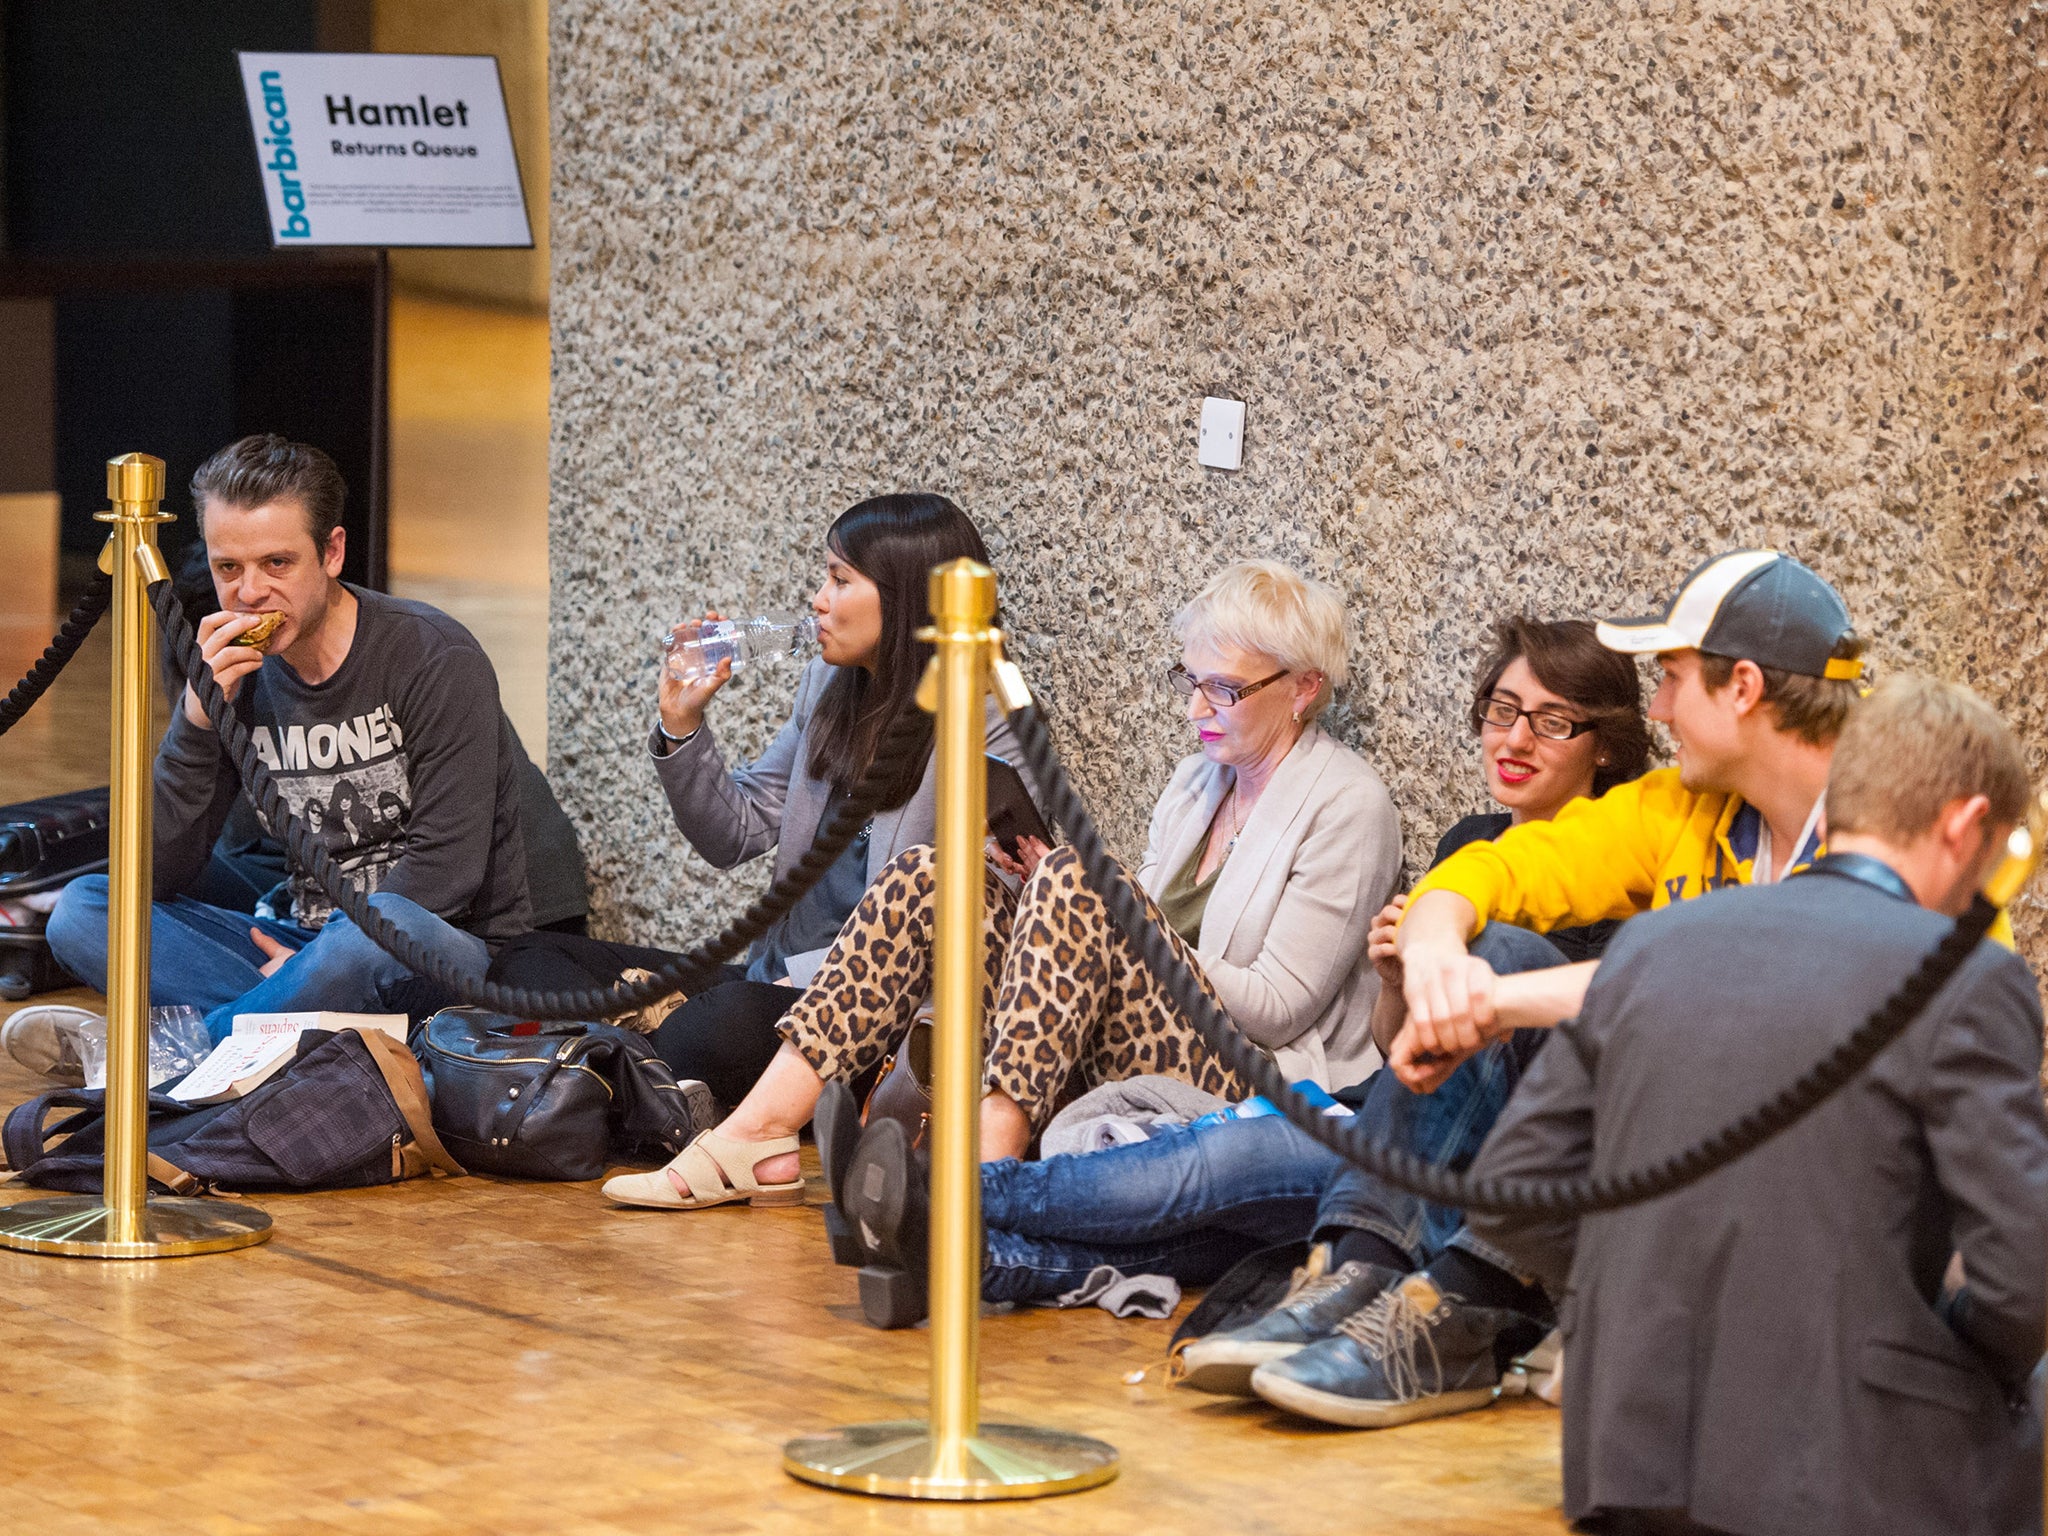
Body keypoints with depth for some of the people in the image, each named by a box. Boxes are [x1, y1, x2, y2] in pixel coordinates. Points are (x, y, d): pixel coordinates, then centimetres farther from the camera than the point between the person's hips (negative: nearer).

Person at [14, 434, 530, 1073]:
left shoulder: (436, 661, -12)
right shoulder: (237, 673, 2)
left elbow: (446, 871, -15)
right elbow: (159, 875, -3)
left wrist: (315, 962, -19)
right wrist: (198, 718, -16)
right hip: (299, 944, 6)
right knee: (82, 910, -11)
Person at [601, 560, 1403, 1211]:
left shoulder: (1349, 806, -2)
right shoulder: (1202, 777, 22)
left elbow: (1277, 1009, -10)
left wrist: (1118, 905, -13)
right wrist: (1057, 875, -1)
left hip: (1246, 1085, -7)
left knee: (1073, 884, -30)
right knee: (930, 877, -9)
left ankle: (989, 1153, -40)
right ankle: (763, 1127, -21)